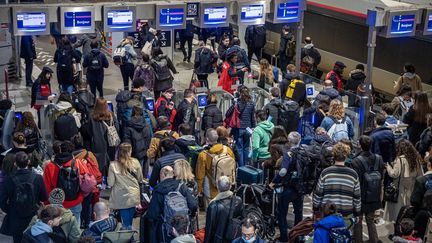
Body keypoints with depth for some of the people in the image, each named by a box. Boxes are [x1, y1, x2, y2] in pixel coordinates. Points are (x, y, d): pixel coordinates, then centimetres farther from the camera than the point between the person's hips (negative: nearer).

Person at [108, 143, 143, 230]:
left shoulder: (113, 165, -14)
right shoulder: (135, 162, -10)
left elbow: (110, 183, -12)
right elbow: (140, 179, 2)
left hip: (122, 198, -1)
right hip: (134, 196, 1)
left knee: (126, 224, 10)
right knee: (129, 222, 19)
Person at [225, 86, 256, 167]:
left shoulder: (237, 103, -11)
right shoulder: (251, 104, -1)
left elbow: (227, 114, -13)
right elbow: (253, 118, 5)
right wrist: (253, 127, 12)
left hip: (238, 129, -3)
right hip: (248, 128, 3)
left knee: (239, 148, 3)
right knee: (246, 148, 15)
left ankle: (241, 166, 3)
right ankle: (245, 165, 21)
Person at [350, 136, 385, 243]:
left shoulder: (356, 162, -24)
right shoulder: (379, 159, -8)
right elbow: (381, 177, 3)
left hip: (360, 198, -4)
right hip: (374, 197, 5)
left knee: (358, 222, 11)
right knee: (371, 221, 20)